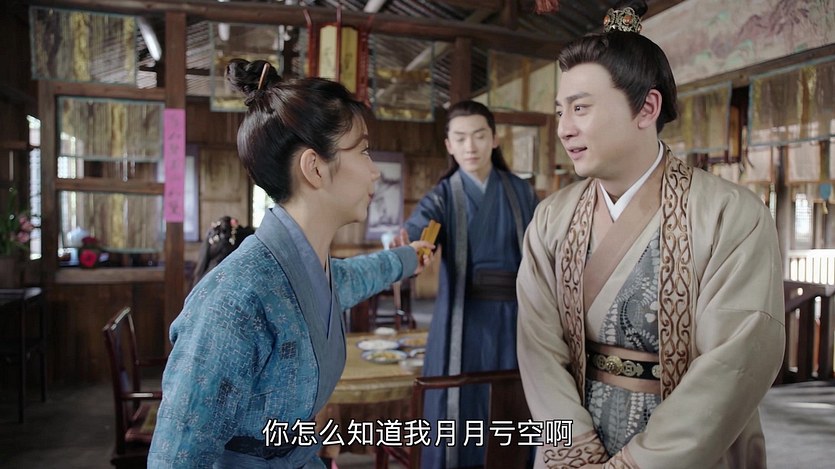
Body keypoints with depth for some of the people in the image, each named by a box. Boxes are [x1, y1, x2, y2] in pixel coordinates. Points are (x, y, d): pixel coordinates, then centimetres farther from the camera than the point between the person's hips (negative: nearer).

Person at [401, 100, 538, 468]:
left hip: (514, 319, 2)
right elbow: (415, 233, -22)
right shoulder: (443, 196, -3)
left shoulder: (521, 192, 5)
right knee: (461, 414, 4)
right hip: (463, 321, -2)